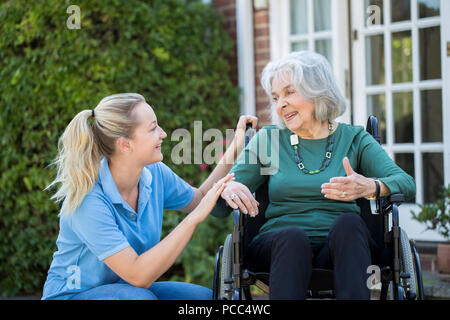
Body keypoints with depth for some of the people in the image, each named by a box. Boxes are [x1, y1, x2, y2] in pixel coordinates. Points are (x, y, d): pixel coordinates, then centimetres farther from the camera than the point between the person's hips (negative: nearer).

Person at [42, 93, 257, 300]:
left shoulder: (155, 174, -8)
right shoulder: (88, 200, -28)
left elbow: (198, 199, 15)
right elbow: (138, 275, -33)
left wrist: (234, 150, 2)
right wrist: (194, 219, -33)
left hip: (128, 289, 7)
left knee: (205, 297, -16)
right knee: (140, 298, -35)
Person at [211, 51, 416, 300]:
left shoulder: (354, 139, 13)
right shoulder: (267, 139, 15)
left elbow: (407, 185, -3)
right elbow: (218, 210, 12)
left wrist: (370, 187, -26)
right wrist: (226, 190, -14)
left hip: (339, 249, 0)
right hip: (280, 243, 0)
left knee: (348, 222, -33)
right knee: (292, 235, -34)